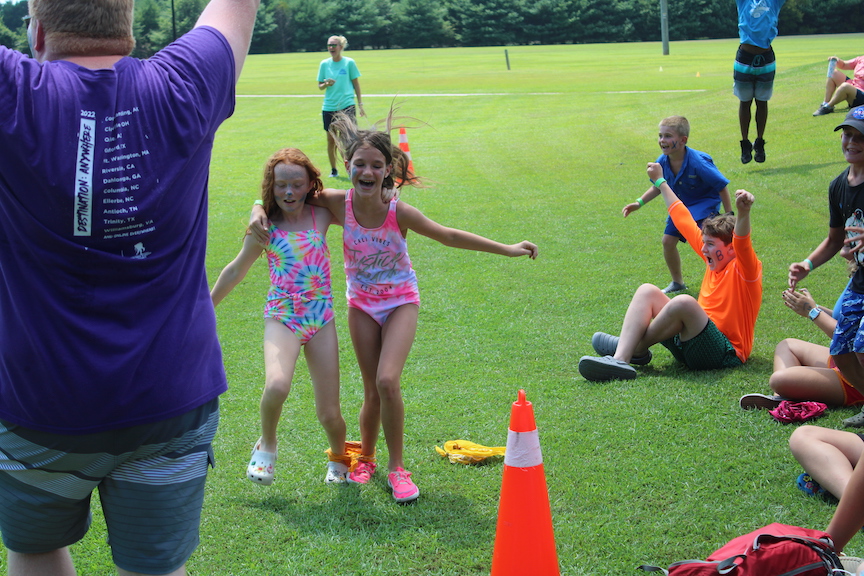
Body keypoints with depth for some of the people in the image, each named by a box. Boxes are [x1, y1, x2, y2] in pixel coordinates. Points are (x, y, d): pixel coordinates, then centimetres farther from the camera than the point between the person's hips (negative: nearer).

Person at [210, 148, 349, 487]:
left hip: (321, 319, 1)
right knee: (276, 386, -31)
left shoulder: (322, 216, 1)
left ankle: (339, 456, 36)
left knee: (329, 413, 1)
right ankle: (267, 445, 0)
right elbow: (236, 270, 13)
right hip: (281, 318, -1)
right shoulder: (266, 227, 0)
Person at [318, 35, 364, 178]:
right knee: (331, 140, 7)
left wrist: (360, 104, 4)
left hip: (346, 106, -3)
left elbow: (356, 84, 5)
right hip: (328, 107, 3)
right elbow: (320, 86, 10)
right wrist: (326, 84, -12)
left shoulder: (349, 62, -1)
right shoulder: (324, 64, 5)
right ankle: (333, 170, 21)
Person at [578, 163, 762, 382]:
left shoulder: (745, 269, -7)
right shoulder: (714, 260, 14)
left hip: (724, 353, -9)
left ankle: (636, 346, -10)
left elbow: (742, 245, -32)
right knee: (647, 291, -1)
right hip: (689, 345, 9)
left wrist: (743, 213, -52)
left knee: (684, 302, -34)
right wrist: (660, 182, 31)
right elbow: (684, 221, 23)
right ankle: (620, 359, -24)